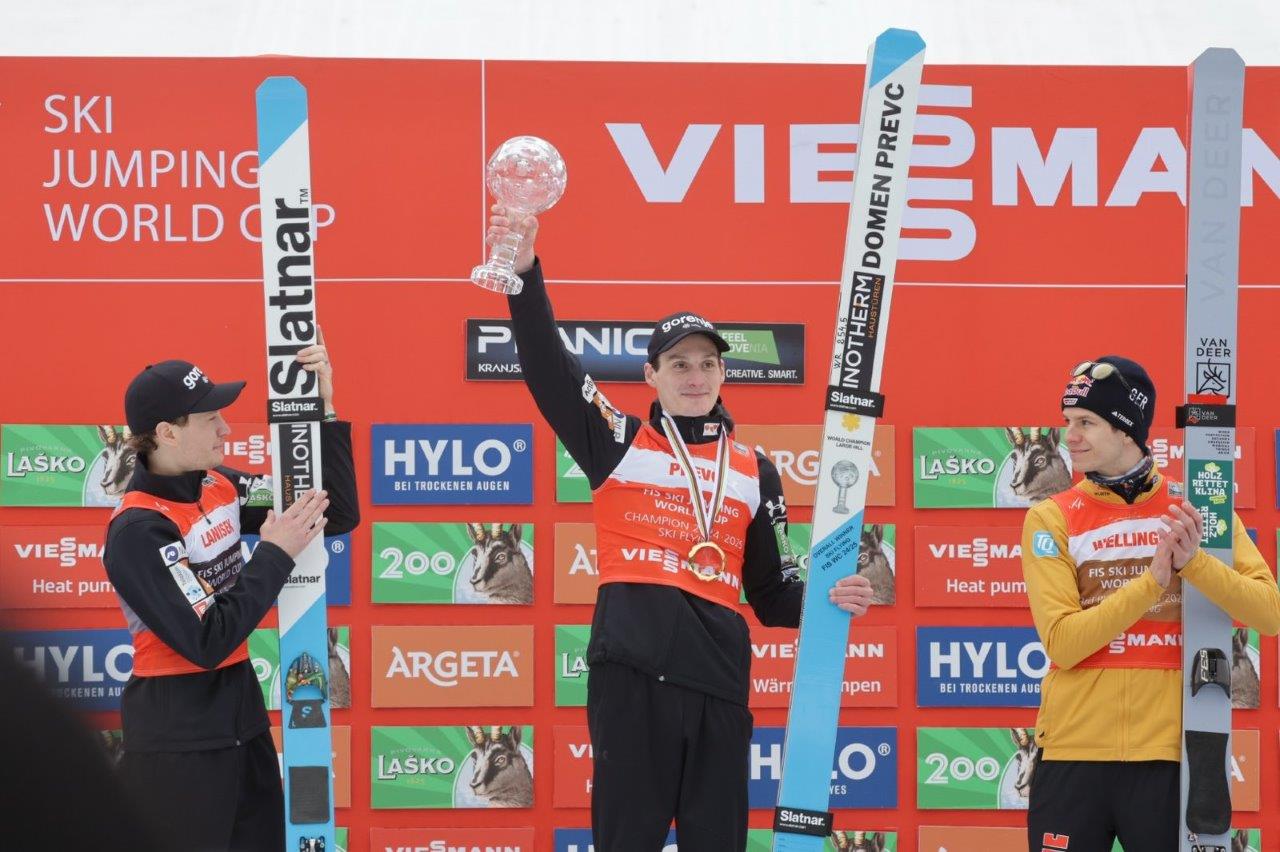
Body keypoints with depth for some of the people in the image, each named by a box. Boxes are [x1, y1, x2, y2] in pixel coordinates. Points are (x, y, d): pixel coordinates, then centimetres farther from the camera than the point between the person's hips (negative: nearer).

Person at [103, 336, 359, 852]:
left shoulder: (220, 488, 2)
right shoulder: (138, 529, -19)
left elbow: (339, 516, 4)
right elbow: (207, 642, -22)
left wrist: (324, 409, -5)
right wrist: (276, 554, -19)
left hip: (242, 716, 7)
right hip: (177, 741, -7)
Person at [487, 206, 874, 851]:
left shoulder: (754, 472, 17)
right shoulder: (619, 445, 9)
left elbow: (773, 594, 19)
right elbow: (548, 369, -5)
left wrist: (825, 600, -3)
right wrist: (525, 273, -19)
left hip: (719, 684, 3)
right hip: (631, 677, -3)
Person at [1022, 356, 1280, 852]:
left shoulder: (1193, 510, 4)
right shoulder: (1051, 519, 1)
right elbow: (1062, 643, -11)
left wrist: (1194, 562, -19)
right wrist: (1152, 580, -19)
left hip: (1169, 756, 0)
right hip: (1074, 755, 0)